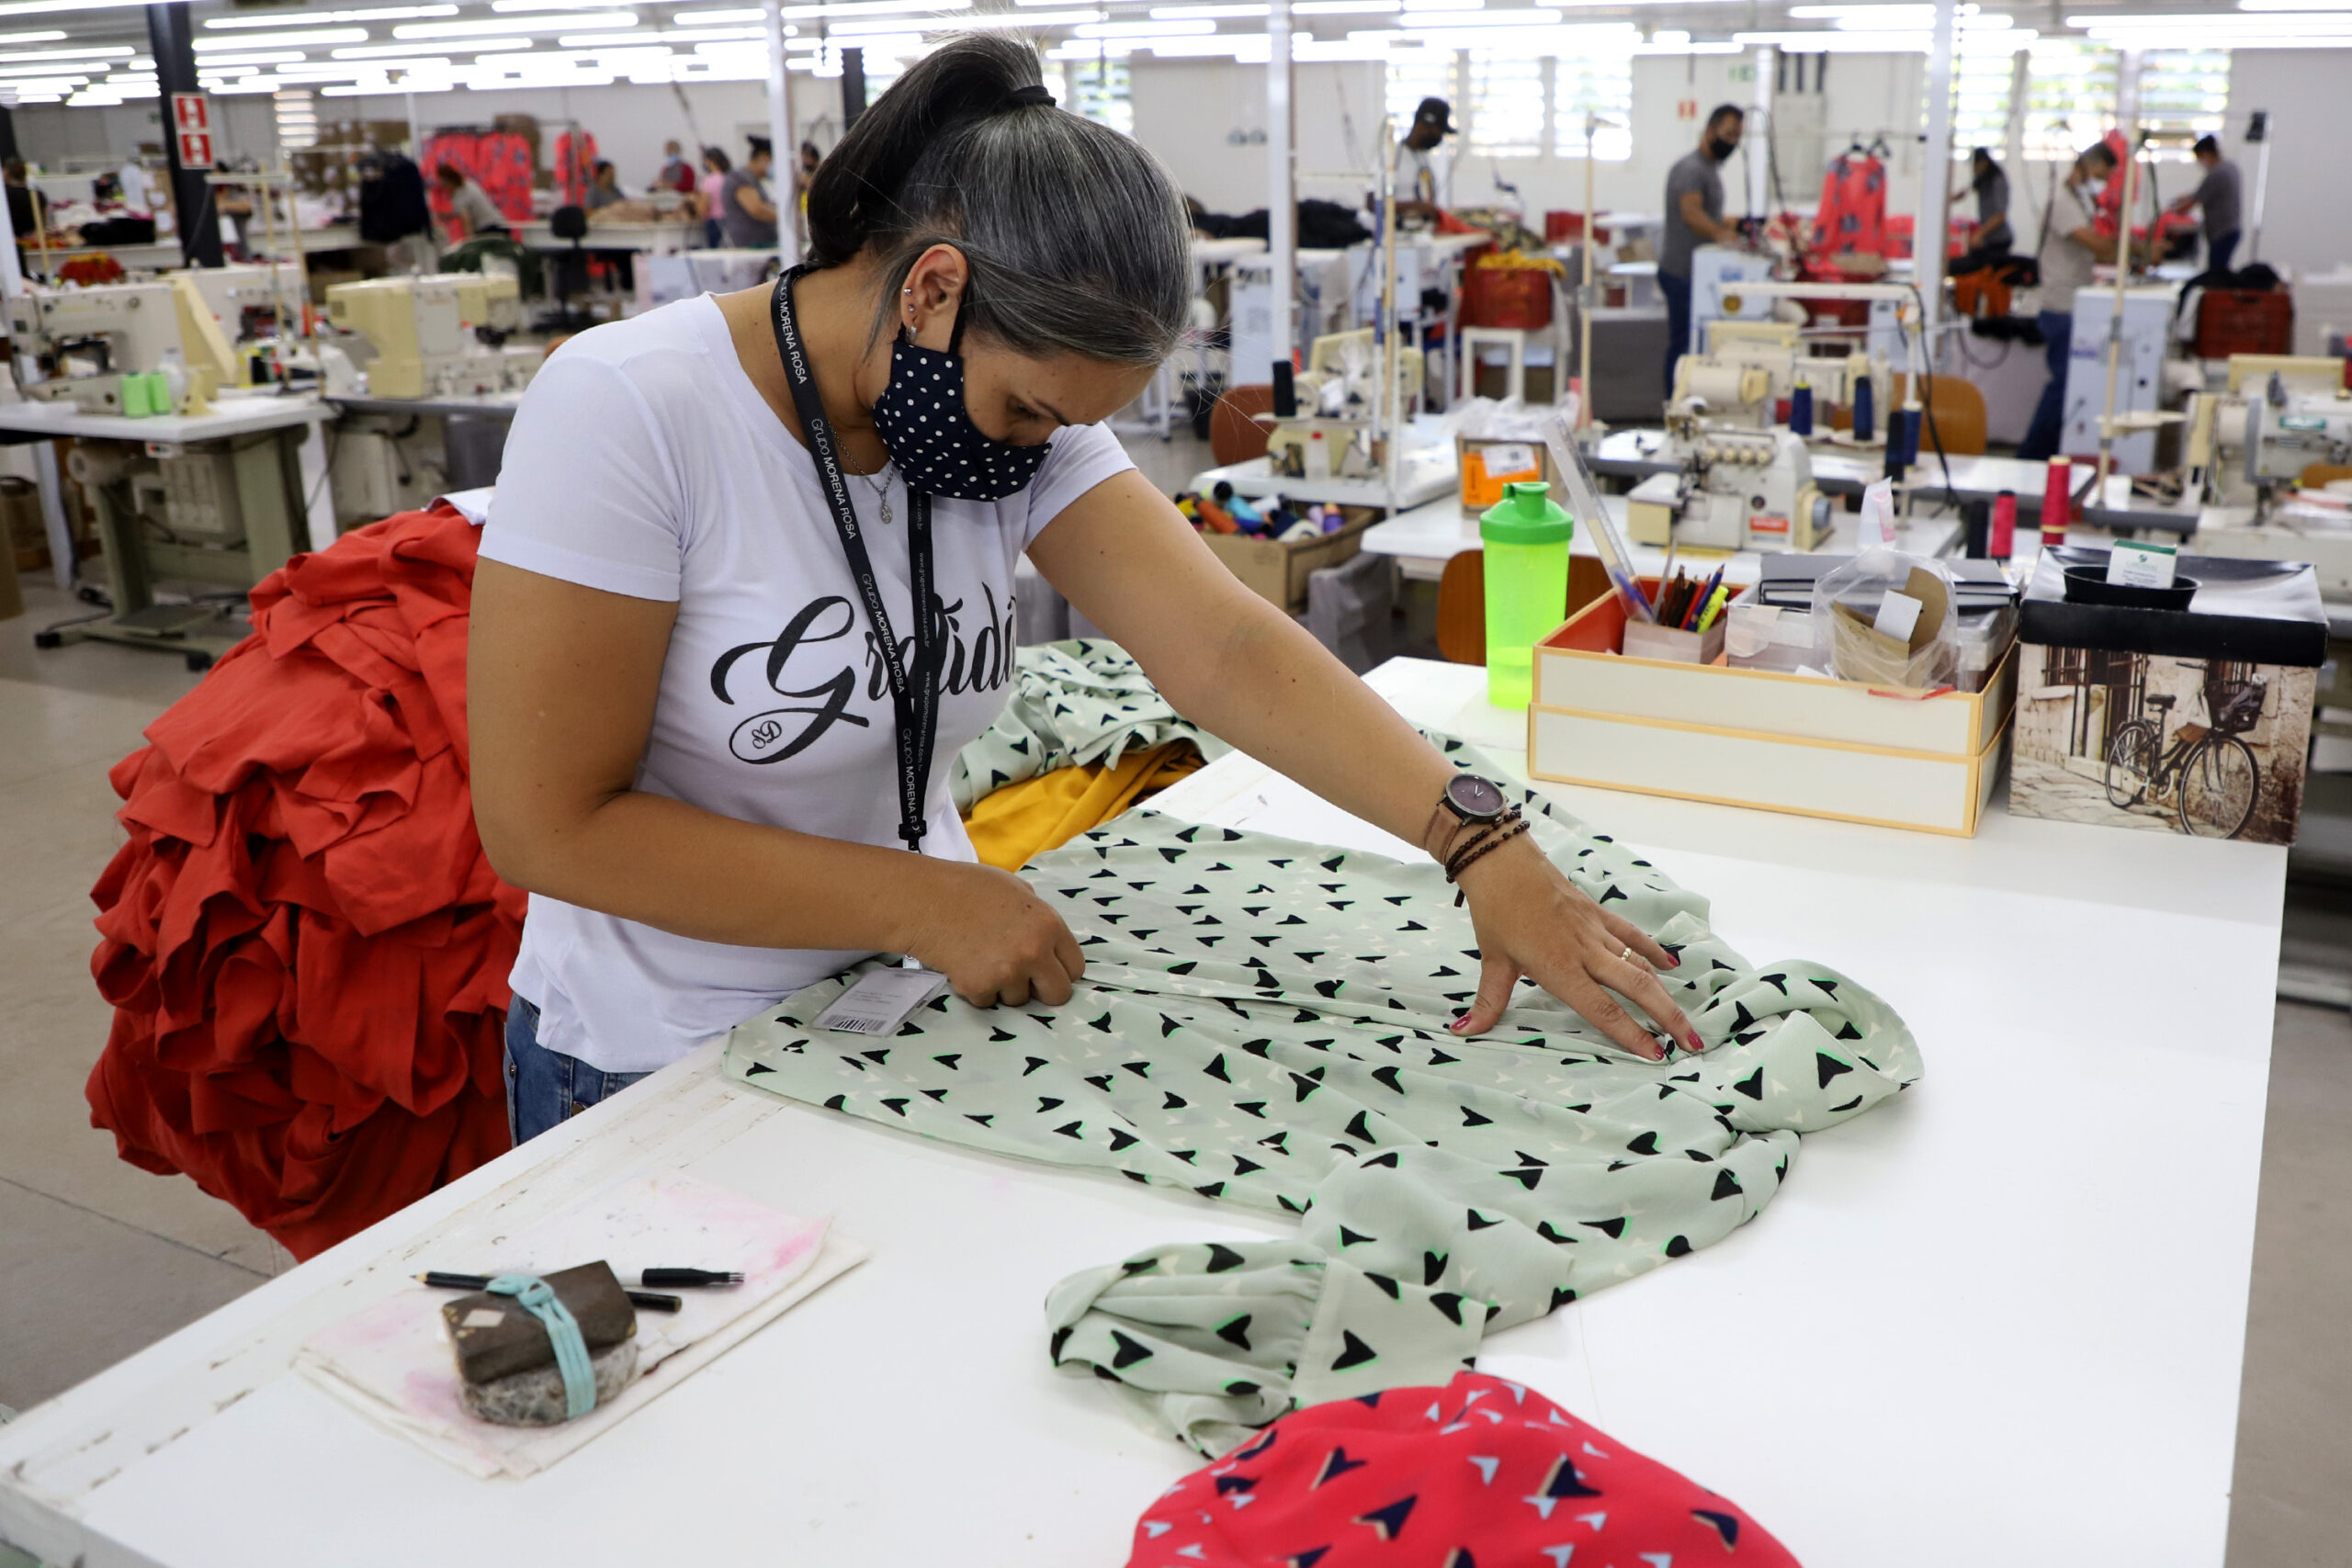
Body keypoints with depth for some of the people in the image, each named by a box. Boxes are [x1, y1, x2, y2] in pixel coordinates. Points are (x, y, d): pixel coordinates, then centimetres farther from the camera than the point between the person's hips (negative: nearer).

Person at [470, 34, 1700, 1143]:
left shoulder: (1027, 413, -8)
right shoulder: (626, 411, -24)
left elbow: (1228, 652, -18)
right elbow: (549, 825, -24)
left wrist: (1485, 846, -29)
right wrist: (924, 900, -24)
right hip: (664, 1076, -4)